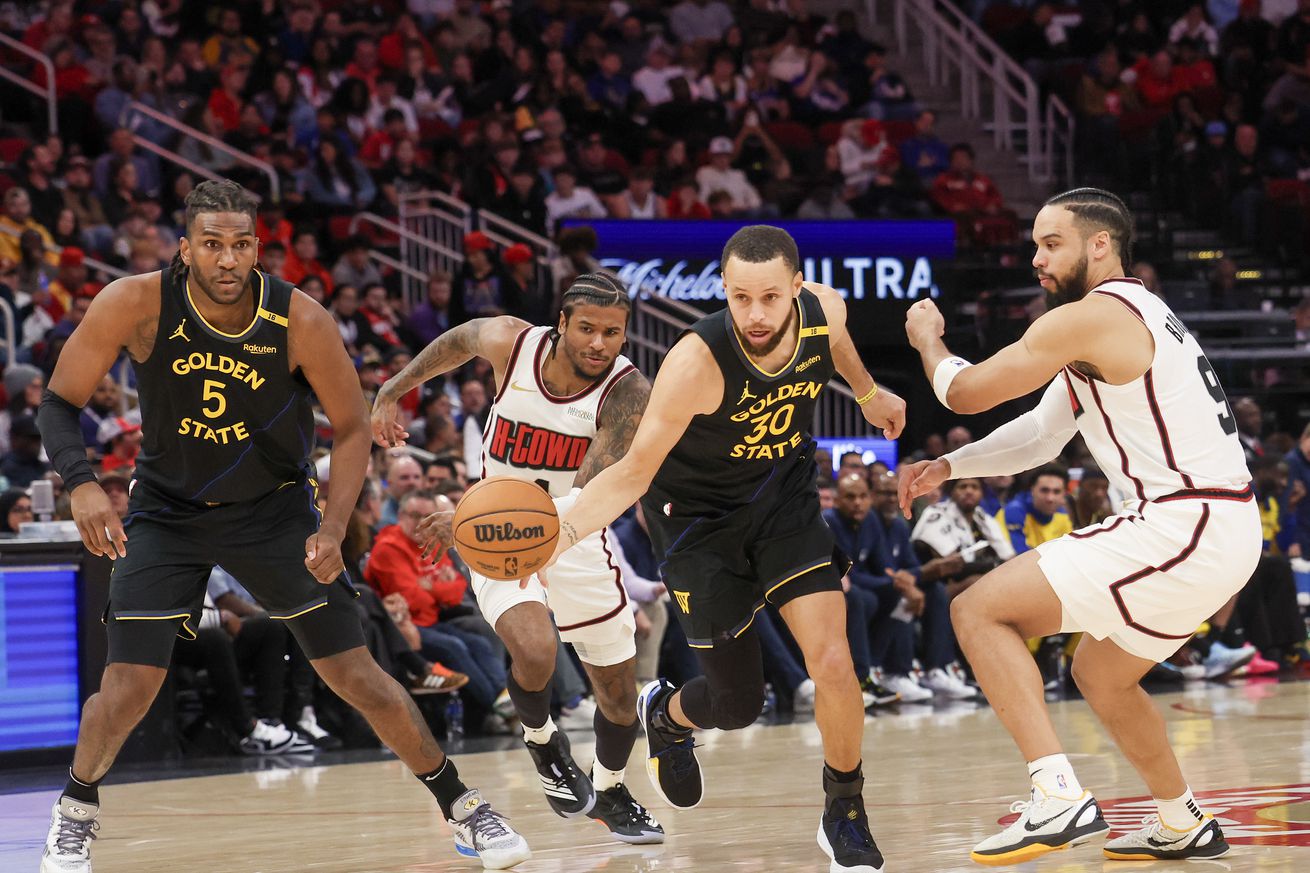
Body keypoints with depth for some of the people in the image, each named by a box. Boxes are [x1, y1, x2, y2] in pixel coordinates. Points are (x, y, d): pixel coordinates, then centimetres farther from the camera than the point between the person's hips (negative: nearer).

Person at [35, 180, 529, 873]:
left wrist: (333, 528, -22)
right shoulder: (137, 304, -23)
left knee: (354, 673, -2)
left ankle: (461, 806, 14)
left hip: (274, 509, 0)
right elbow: (59, 404, -14)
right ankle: (76, 809, 17)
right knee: (129, 686, -11)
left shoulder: (301, 321, -22)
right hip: (169, 510, 0)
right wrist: (80, 484, -32)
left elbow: (351, 429, -9)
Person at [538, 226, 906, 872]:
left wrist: (868, 392, 24)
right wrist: (564, 532, -45)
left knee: (832, 663, -14)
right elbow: (634, 472, -29)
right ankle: (665, 715, 43)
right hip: (700, 516, -3)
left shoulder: (825, 310, -20)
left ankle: (845, 817, 11)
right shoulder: (698, 362, -35)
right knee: (738, 704, 5)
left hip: (784, 493, 3)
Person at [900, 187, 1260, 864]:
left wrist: (927, 341, 15)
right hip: (1221, 531, 10)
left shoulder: (1089, 318, -11)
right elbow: (1043, 432, 28)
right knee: (1100, 677, 29)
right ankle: (1183, 827, 37)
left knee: (980, 611, -8)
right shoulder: (1131, 315, 20)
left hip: (1182, 528, -10)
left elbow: (965, 393, -6)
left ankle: (1059, 797, -17)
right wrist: (948, 467, 18)